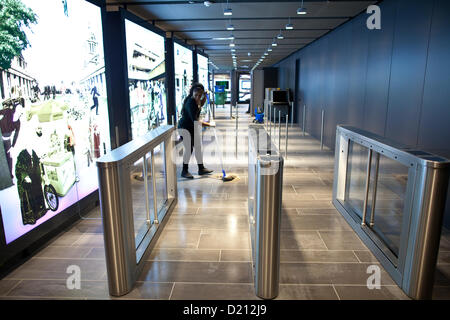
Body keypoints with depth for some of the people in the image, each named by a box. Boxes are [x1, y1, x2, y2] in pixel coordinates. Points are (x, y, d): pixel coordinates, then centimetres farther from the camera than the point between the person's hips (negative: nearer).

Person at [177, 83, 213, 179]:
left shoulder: (196, 100, -3)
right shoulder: (190, 103, -29)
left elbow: (200, 105, 23)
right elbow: (195, 120, -34)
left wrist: (204, 97, 5)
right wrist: (208, 124, -35)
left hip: (194, 127, 9)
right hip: (185, 128, -9)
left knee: (198, 147, 11)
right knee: (189, 149, -6)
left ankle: (201, 169, 21)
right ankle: (184, 171, 9)